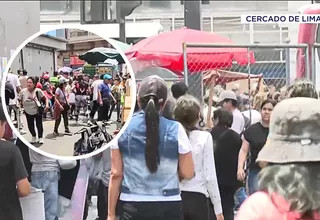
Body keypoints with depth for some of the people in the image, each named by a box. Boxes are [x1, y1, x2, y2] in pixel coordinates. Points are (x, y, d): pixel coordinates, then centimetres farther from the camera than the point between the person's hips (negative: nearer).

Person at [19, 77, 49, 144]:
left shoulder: (38, 91, -21)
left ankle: (40, 137, 29)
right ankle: (34, 137, 37)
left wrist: (47, 105, -26)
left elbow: (45, 98, -13)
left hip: (37, 111, -2)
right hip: (28, 112, 2)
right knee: (30, 125, 11)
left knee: (39, 124, 6)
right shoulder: (23, 91, -15)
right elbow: (20, 100, 0)